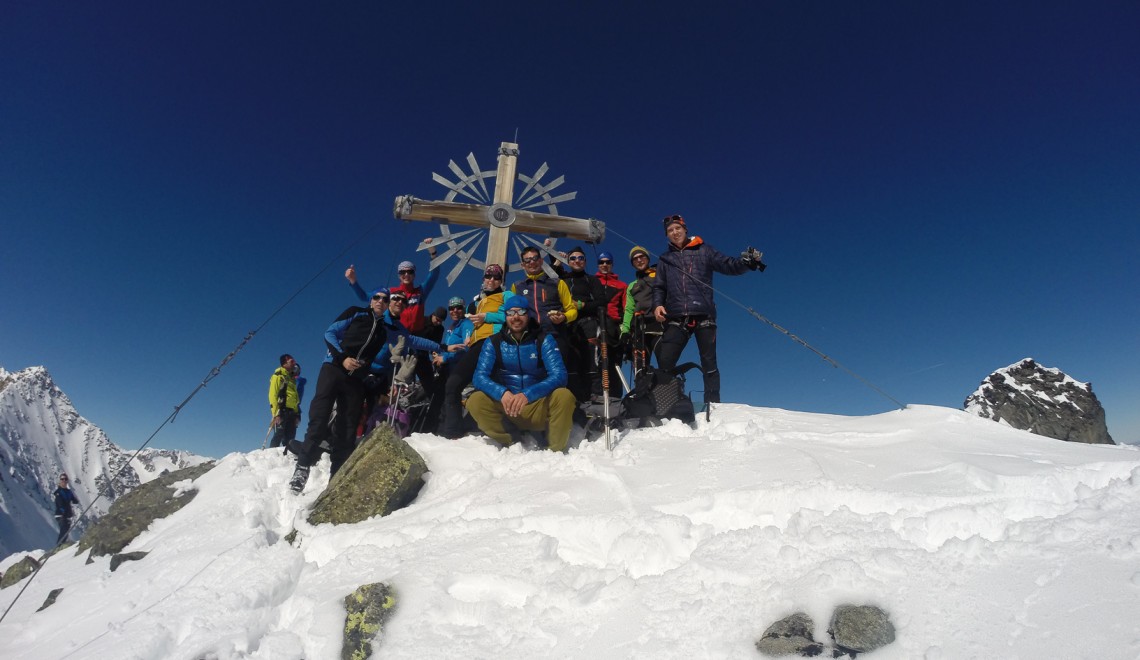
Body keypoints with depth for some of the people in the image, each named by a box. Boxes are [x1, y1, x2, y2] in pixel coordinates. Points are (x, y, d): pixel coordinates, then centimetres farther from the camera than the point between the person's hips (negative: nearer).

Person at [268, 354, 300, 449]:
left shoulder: (291, 378, 23)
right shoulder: (278, 376, 0)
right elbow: (273, 395, -9)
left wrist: (297, 413, 13)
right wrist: (276, 413, -17)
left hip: (292, 412, 7)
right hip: (282, 411, -7)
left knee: (290, 439, 5)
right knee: (279, 435, -13)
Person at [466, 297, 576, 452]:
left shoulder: (544, 340, -5)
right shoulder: (493, 343, -1)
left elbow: (559, 375, -17)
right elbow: (480, 376, -11)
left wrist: (527, 395, -33)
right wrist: (502, 393, -32)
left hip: (540, 407, -1)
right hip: (505, 408, 1)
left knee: (564, 396, -29)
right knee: (475, 401, -24)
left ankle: (555, 450, -8)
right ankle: (511, 443, -5)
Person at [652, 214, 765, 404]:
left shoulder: (703, 251, 13)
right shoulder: (665, 259, 20)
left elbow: (728, 265, 7)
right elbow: (659, 287, 19)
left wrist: (747, 262, -12)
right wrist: (657, 305, 0)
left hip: (703, 316, -1)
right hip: (676, 319, 2)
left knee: (709, 364, -1)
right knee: (664, 362, -12)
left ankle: (713, 404, 3)